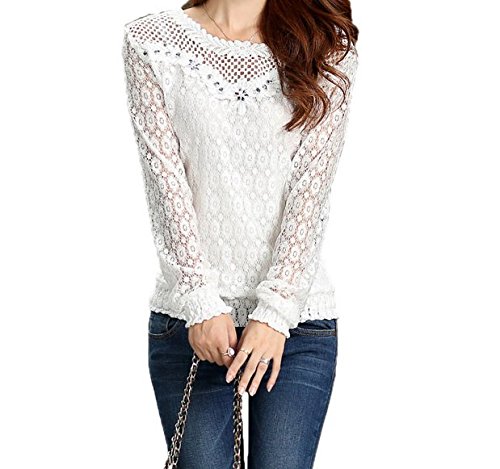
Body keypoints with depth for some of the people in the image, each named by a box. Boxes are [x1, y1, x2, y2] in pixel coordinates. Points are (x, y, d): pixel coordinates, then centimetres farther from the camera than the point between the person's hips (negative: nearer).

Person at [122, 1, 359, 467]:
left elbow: (311, 188, -5)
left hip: (297, 319, 0)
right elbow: (166, 182, -4)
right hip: (188, 321, 0)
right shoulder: (150, 42, 3)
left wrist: (275, 312, -12)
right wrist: (201, 304, -11)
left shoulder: (326, 47, 3)